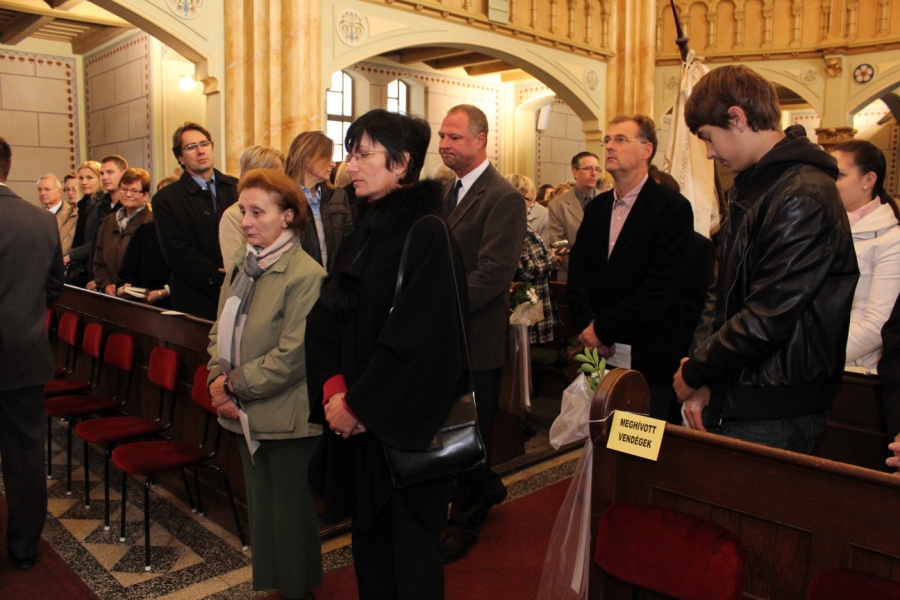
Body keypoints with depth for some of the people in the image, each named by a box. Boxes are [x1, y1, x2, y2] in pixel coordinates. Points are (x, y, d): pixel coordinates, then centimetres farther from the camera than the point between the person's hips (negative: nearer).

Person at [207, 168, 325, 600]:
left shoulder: (305, 275, -18)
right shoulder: (243, 265, 6)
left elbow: (292, 357, -21)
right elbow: (220, 330, 11)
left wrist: (235, 385, -14)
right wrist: (219, 379, -6)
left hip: (287, 418, -7)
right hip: (246, 415, 7)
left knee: (290, 515, 10)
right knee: (261, 509, 21)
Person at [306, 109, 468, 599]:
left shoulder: (427, 236, -15)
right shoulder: (359, 238, 10)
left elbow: (417, 338, -21)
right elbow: (323, 319, 6)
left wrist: (359, 405, -15)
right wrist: (333, 389, -9)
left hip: (405, 427, -7)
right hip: (356, 424, 7)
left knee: (408, 553, 8)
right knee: (367, 545, 18)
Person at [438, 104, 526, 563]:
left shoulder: (503, 198, -15)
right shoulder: (449, 191, 12)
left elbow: (493, 274, -23)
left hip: (476, 336, -8)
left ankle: (465, 523, 27)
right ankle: (488, 488, 43)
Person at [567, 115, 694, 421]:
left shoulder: (673, 207, -6)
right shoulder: (596, 208, 13)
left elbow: (663, 283, -16)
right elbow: (577, 273, 8)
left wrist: (604, 328, -15)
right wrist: (588, 327, -8)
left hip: (647, 358, -5)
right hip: (598, 355, 5)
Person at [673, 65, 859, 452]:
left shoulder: (804, 198, -19)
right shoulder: (750, 186, 12)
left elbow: (766, 320, -23)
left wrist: (694, 372, -9)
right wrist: (702, 379, 0)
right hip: (732, 399, 8)